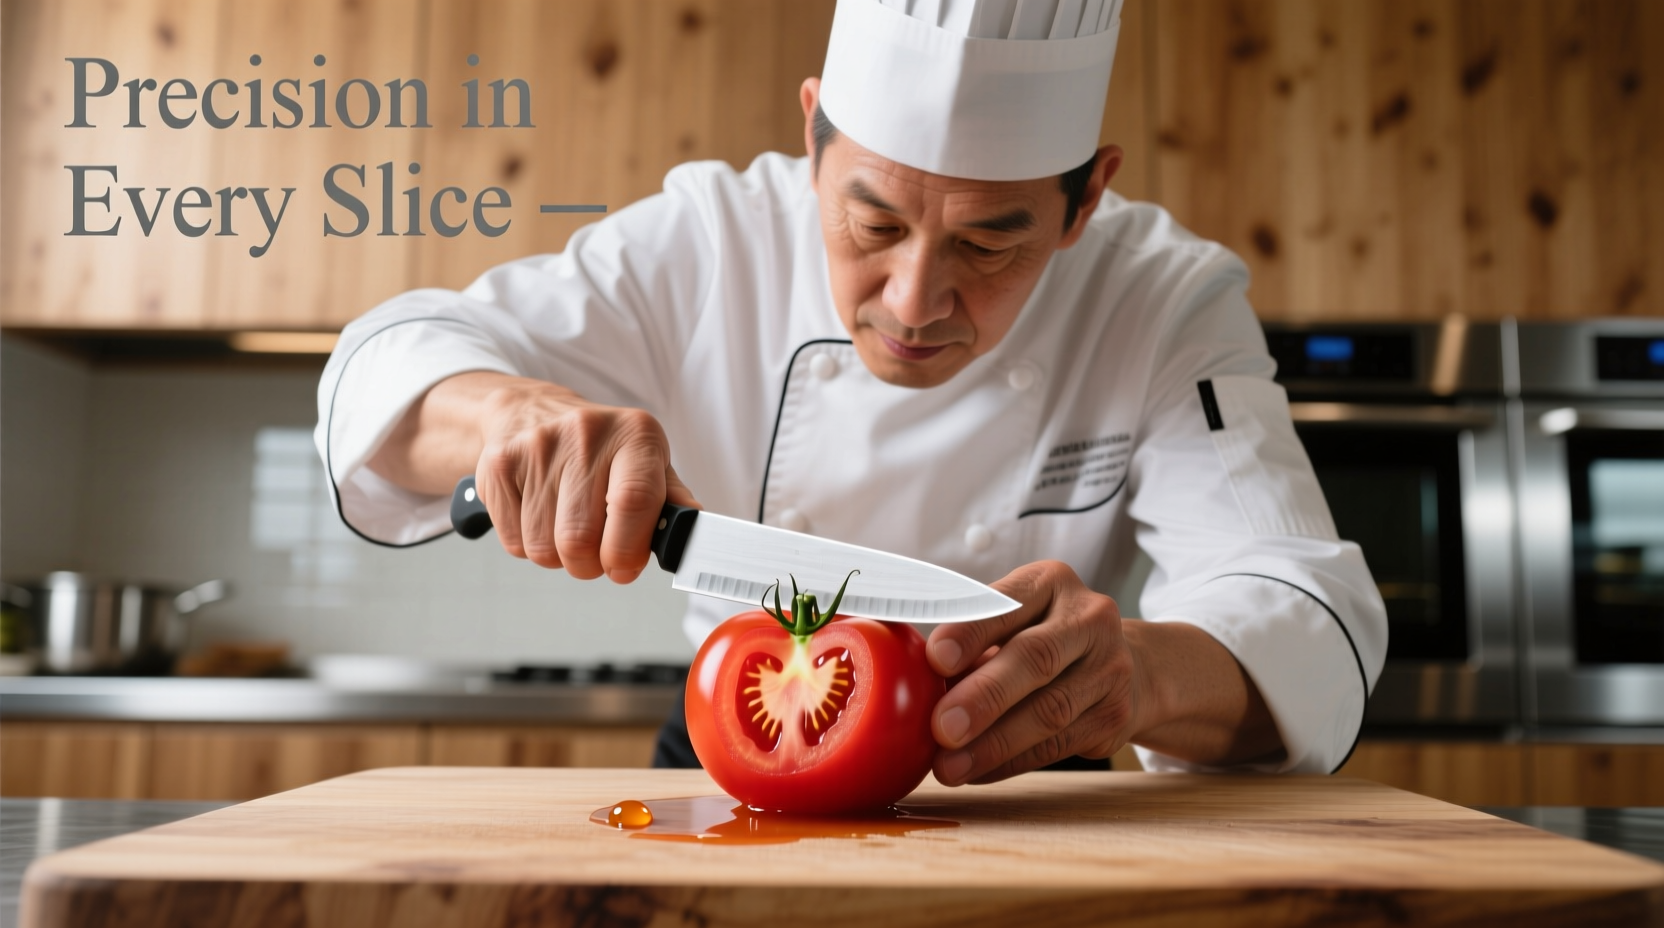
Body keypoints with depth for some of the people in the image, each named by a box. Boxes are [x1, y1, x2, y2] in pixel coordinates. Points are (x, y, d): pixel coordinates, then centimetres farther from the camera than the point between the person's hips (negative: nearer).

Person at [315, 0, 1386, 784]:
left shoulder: (1170, 306, -12)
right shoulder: (711, 242, -9)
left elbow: (1309, 629, -22)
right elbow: (389, 364, -8)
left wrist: (1145, 671, -44)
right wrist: (504, 412, -30)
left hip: (1009, 811, 0)